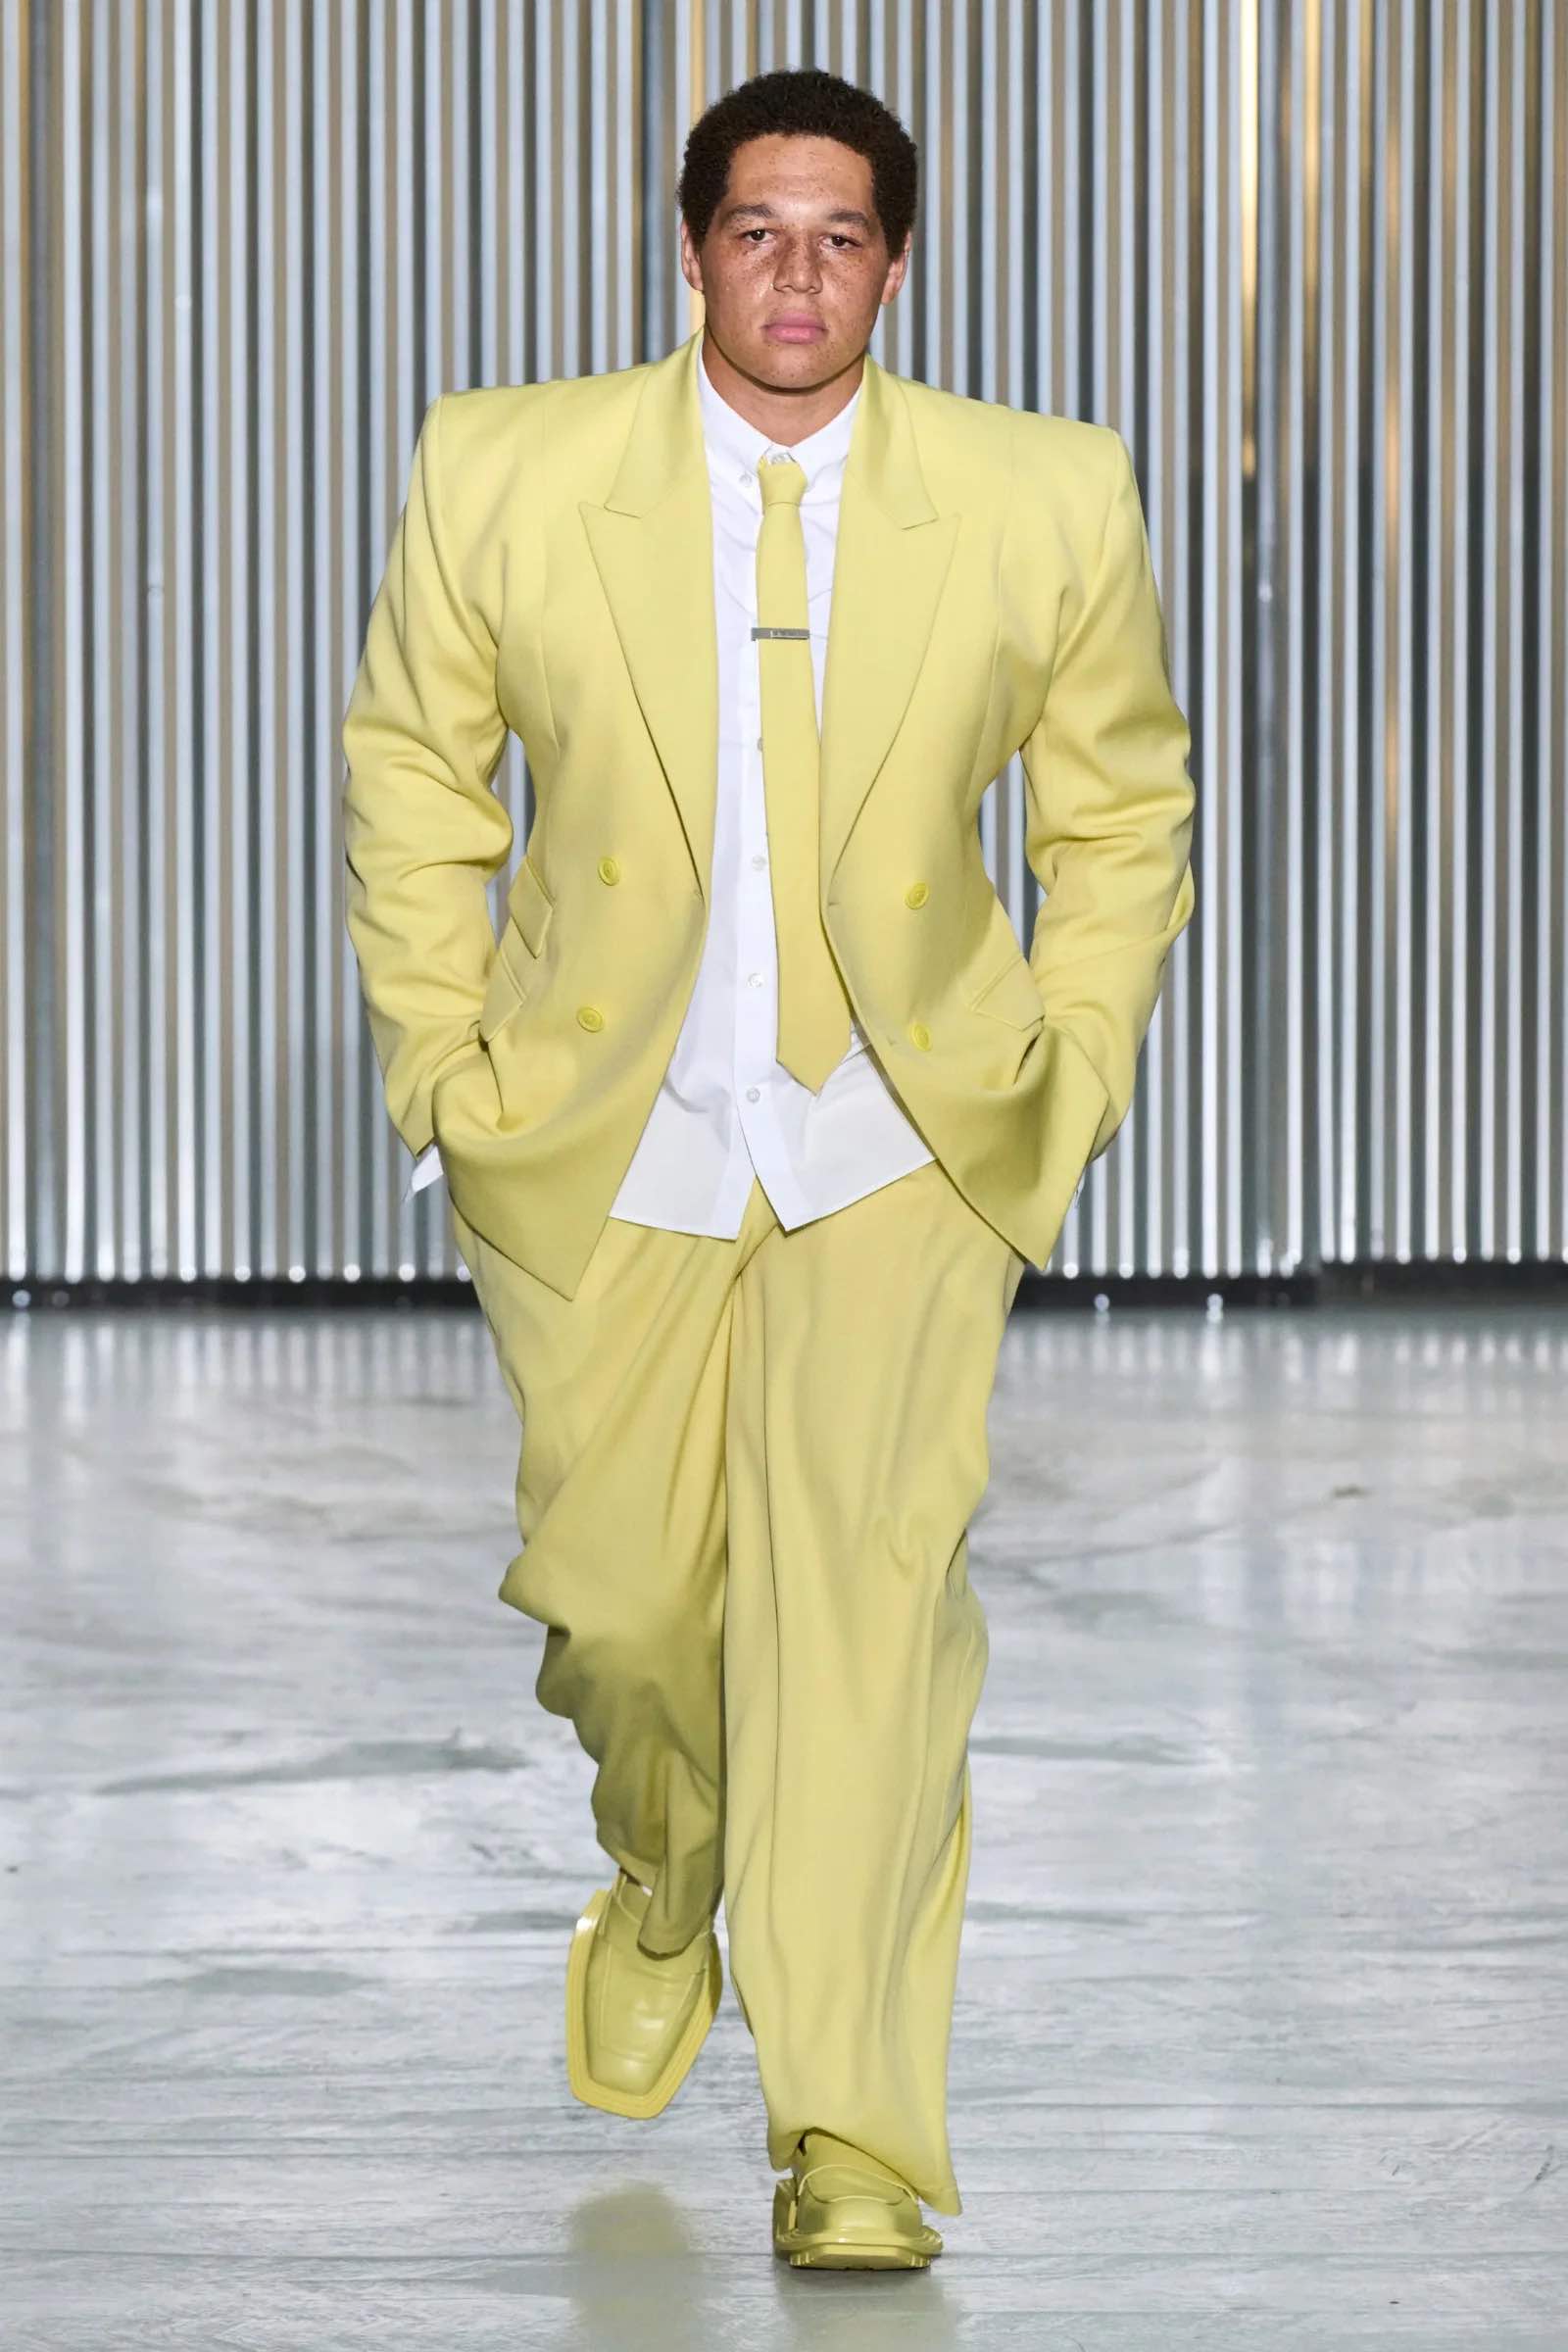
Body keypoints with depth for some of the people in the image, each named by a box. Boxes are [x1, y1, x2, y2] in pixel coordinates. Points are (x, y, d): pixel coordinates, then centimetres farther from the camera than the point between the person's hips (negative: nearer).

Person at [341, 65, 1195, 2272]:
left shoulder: (1049, 501, -6)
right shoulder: (504, 474, -6)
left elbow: (1124, 805, 9)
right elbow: (412, 767, 8)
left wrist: (1065, 1085, 3)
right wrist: (442, 1058, 3)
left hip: (902, 1138, -1)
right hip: (599, 1139, 1)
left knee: (870, 1575, -14)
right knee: (621, 1590, 7)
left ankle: (854, 2134, -10)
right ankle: (664, 1893, 43)